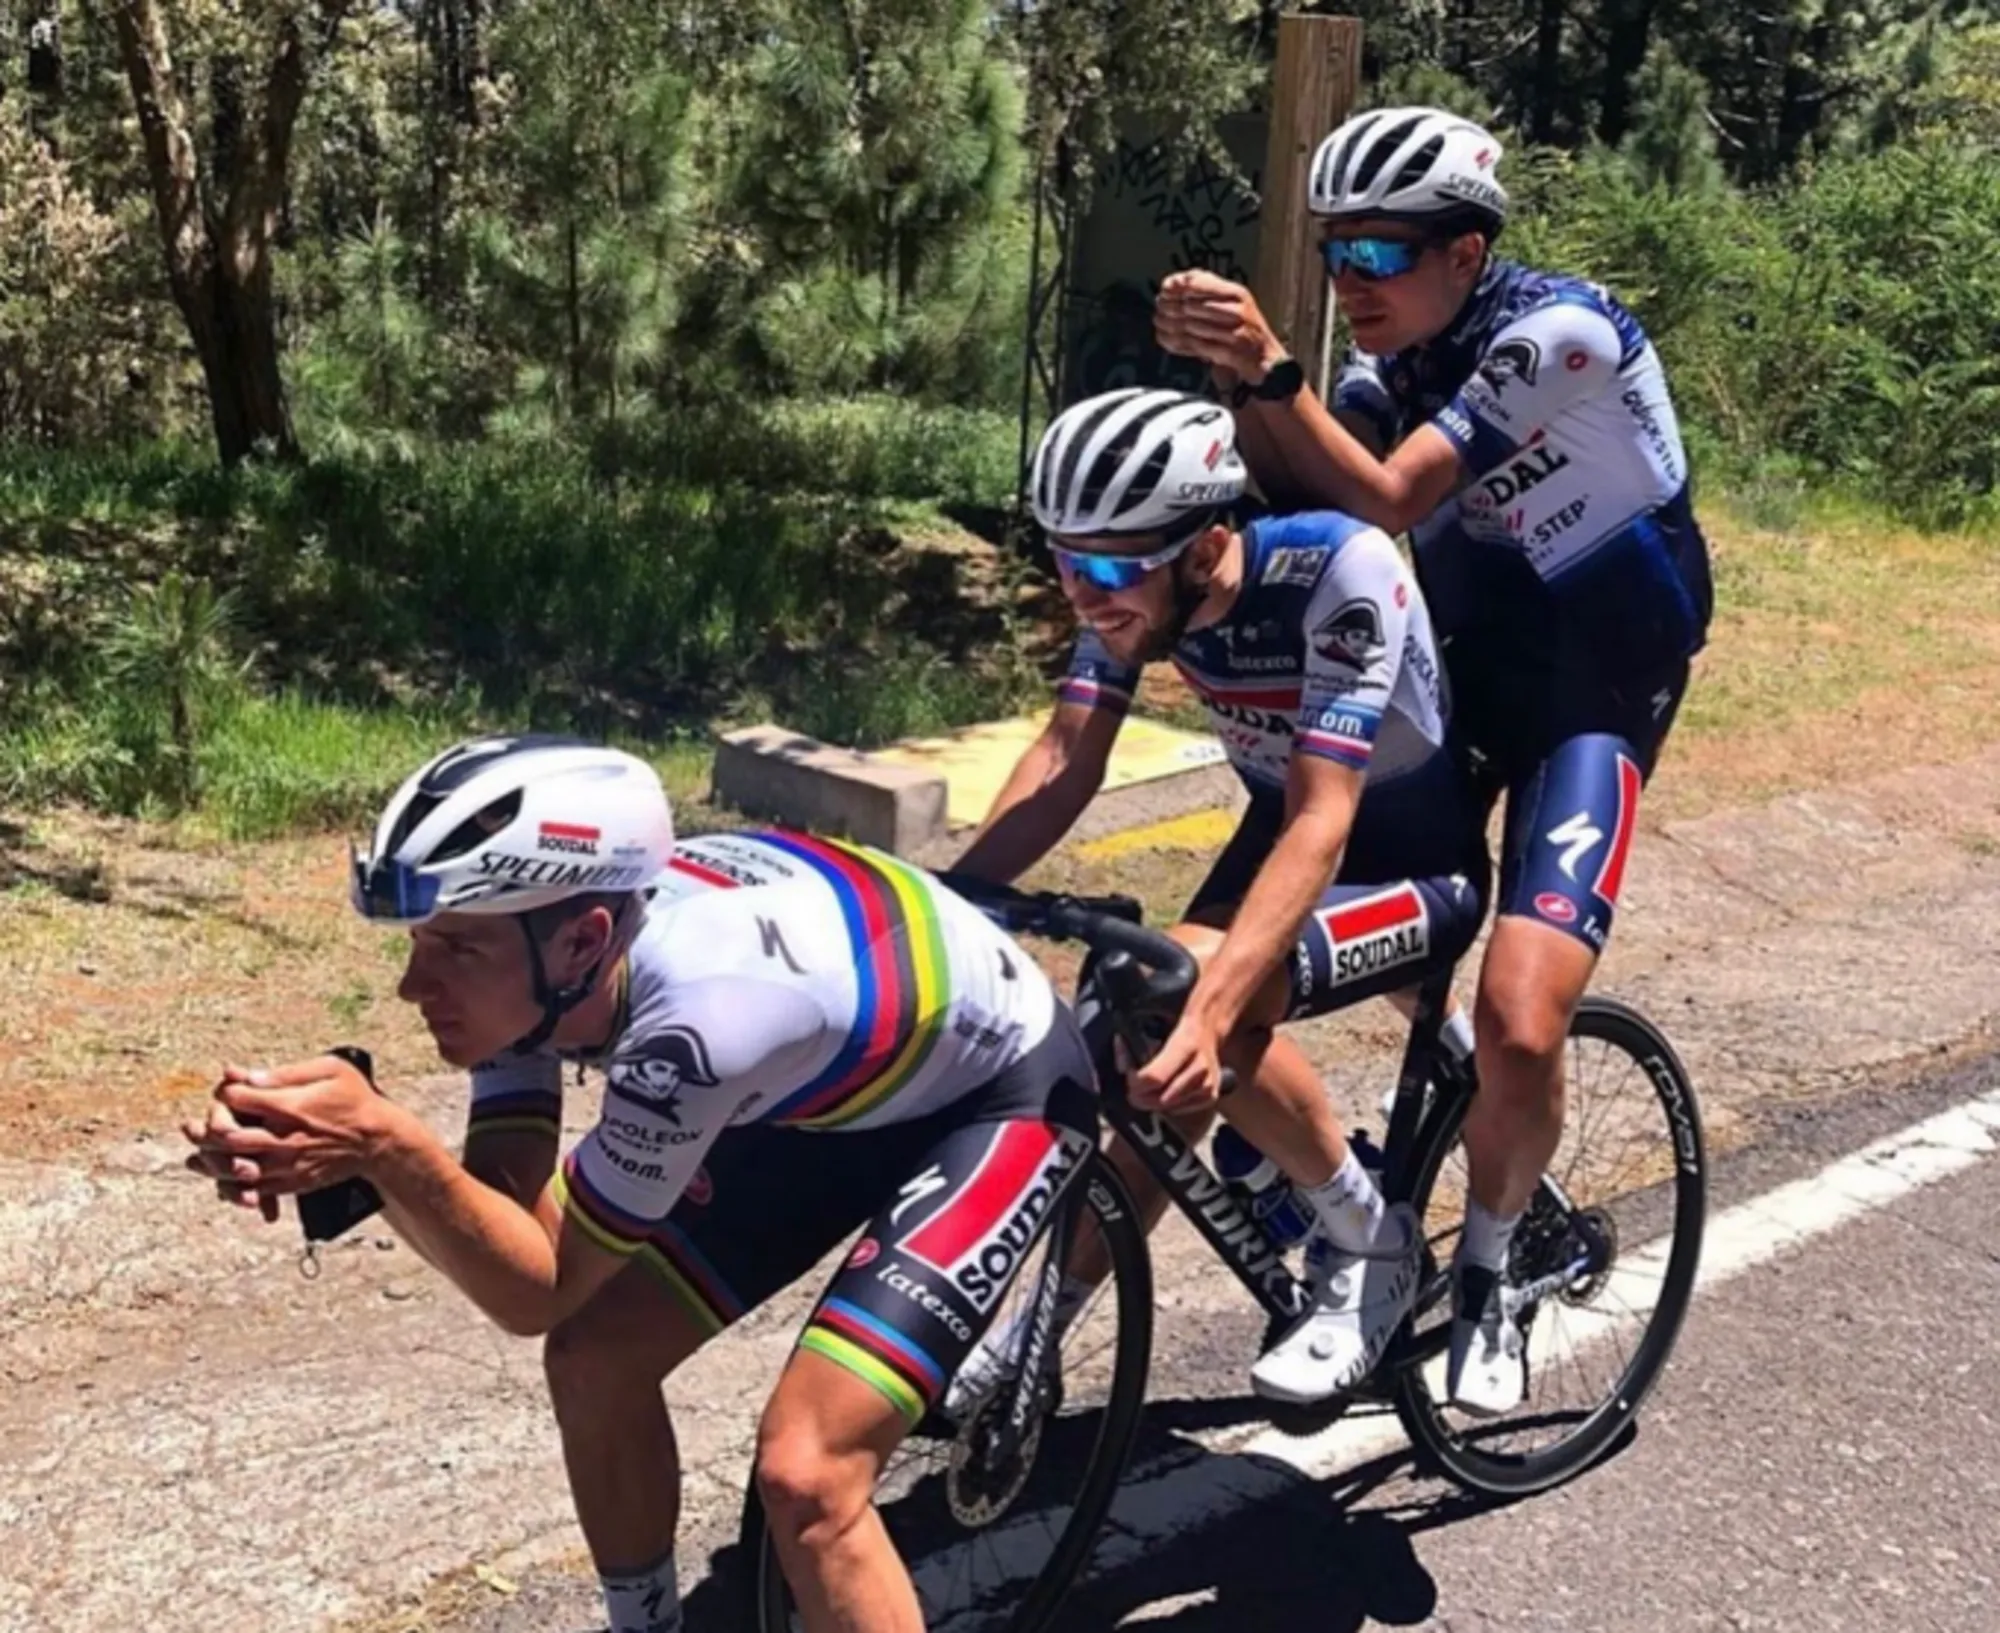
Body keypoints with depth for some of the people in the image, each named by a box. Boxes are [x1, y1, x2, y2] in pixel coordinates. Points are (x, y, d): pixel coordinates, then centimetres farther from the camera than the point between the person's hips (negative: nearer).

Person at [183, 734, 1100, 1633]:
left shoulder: (698, 1006, -40)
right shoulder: (530, 944, -19)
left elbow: (541, 1288, -29)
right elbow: (506, 1208, -17)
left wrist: (383, 1145, -42)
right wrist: (330, 1159, -34)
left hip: (996, 1092, -7)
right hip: (834, 1094, 7)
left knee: (803, 1473, -19)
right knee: (594, 1362, 3)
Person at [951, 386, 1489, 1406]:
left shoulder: (1340, 569, -33)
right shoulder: (1137, 577, -16)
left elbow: (1322, 821, -37)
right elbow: (1064, 760, -16)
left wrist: (1210, 1003, -48)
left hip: (1418, 864, -6)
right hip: (1288, 830, 6)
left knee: (1199, 1014, -29)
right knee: (1167, 1054, -9)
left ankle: (1369, 1240, -7)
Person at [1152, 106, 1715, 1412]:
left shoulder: (1559, 332, -21)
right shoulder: (1394, 363, 1)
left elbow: (1386, 503, -28)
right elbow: (1300, 502, -13)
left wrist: (1268, 369, -36)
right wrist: (1231, 376, -28)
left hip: (1593, 699, -6)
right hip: (1463, 675, 7)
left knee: (1519, 1029, -23)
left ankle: (1488, 1270, 7)